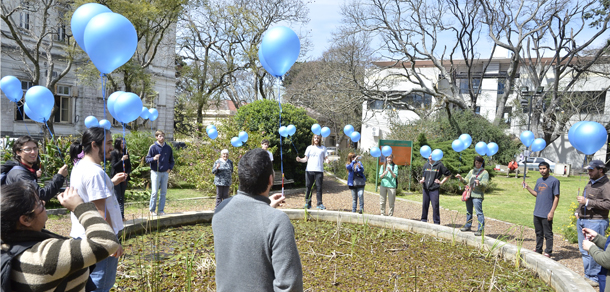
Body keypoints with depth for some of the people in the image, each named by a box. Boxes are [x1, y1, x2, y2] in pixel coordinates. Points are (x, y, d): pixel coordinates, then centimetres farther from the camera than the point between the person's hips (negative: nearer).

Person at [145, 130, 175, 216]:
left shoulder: (168, 148, 6)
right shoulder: (153, 147, -5)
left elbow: (171, 160, 16)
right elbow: (147, 159, -4)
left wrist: (170, 168, 1)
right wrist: (154, 158, -23)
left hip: (165, 173, 4)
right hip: (155, 172, -4)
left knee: (163, 192, 6)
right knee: (154, 192, -3)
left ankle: (161, 210, 14)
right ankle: (152, 210, 8)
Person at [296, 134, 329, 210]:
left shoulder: (323, 148, 10)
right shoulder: (309, 148, 12)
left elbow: (325, 158, 7)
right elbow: (306, 159, 9)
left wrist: (327, 160, -15)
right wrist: (300, 160, -9)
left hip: (319, 170, -1)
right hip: (309, 170, 1)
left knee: (319, 187, -2)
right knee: (308, 187, 2)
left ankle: (320, 204, 2)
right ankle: (308, 203, 8)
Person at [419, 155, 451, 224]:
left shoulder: (439, 165, -2)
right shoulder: (426, 165, 12)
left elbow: (448, 174, 5)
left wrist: (441, 182, 1)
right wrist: (422, 180, 4)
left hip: (434, 189, -5)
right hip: (425, 188, 5)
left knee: (435, 206, -5)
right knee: (425, 205, 8)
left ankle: (436, 222, 2)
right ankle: (424, 220, 19)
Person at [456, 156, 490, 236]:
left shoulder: (485, 172, 0)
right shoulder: (471, 171, 20)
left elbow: (485, 184, -11)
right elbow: (466, 181, 21)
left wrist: (479, 183, -31)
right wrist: (461, 178, 1)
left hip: (477, 195, -7)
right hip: (469, 193, 7)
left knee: (479, 212, -11)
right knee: (468, 211, 17)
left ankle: (481, 229, -11)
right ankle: (468, 226, 29)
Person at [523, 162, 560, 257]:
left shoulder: (554, 181, -9)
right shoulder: (539, 180, 13)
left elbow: (556, 197, -10)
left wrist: (552, 211, -15)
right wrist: (527, 187, 6)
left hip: (546, 214, -7)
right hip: (537, 213, 7)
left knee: (548, 234, 1)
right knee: (538, 233, 16)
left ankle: (548, 253, 9)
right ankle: (538, 251, 25)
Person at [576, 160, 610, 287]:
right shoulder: (590, 183, 17)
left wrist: (587, 201, -22)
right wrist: (578, 212, 17)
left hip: (595, 222, -9)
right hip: (582, 221, 9)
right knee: (584, 250, 14)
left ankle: (594, 278, 1)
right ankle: (588, 275, 24)